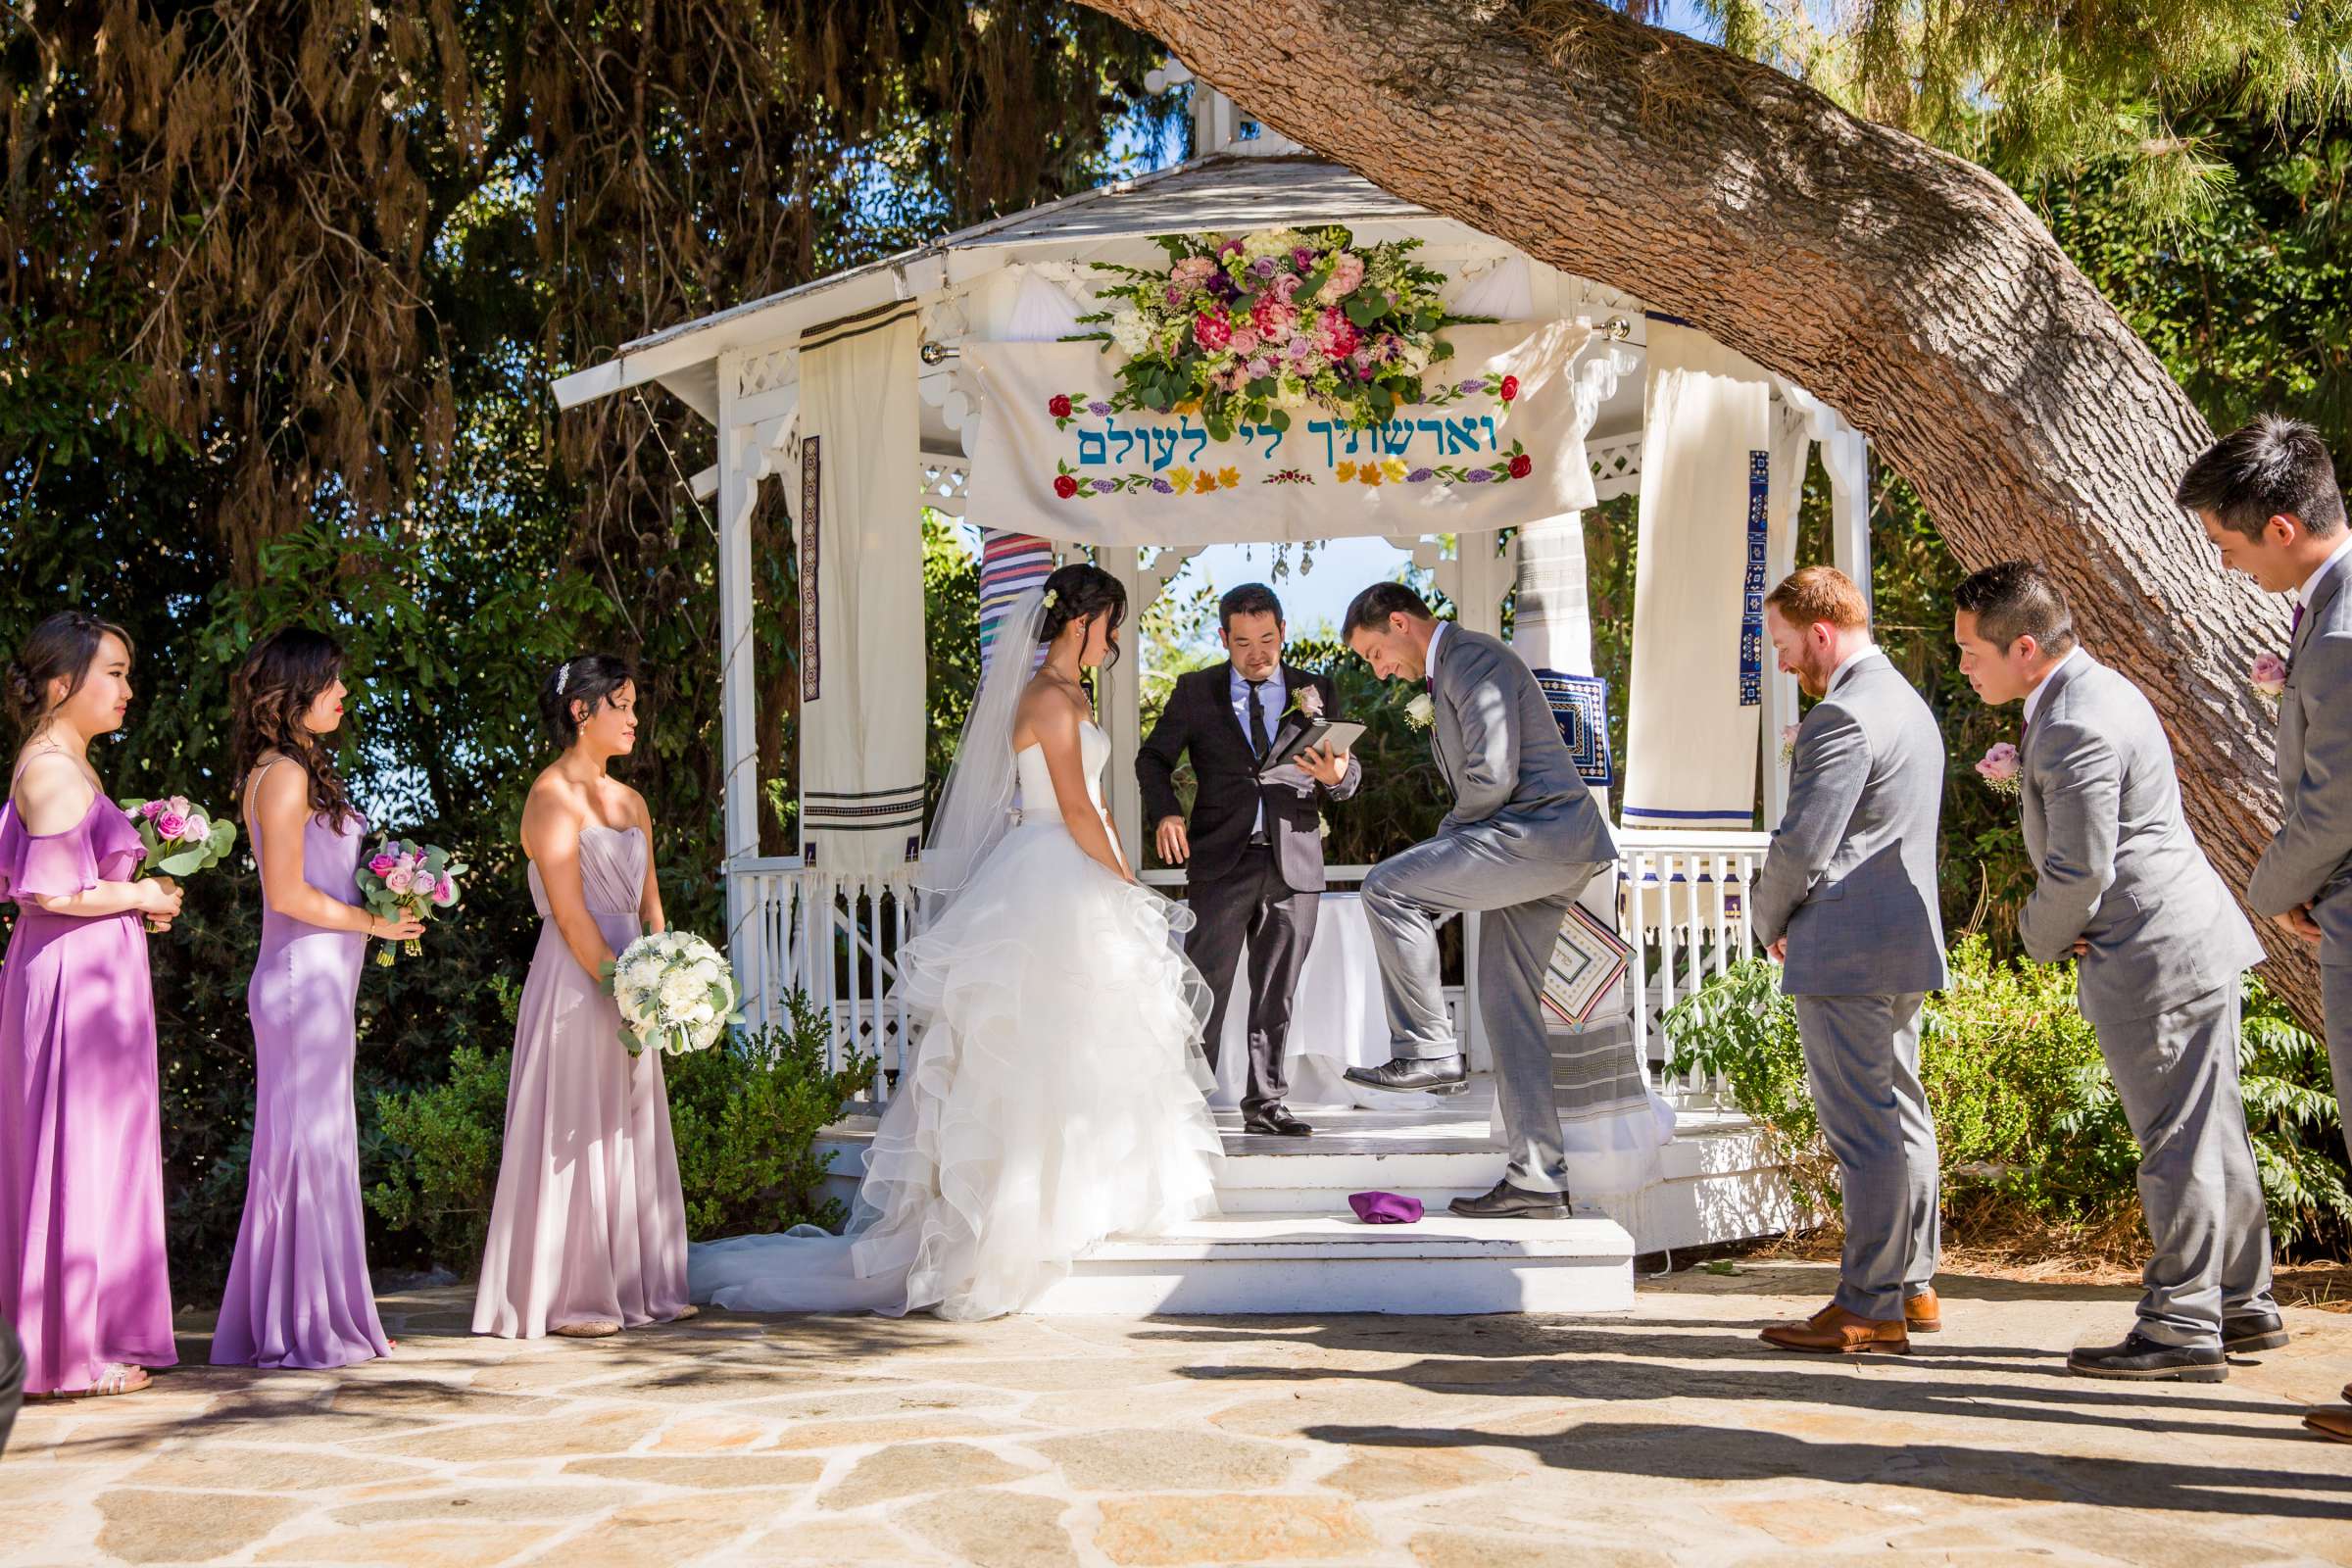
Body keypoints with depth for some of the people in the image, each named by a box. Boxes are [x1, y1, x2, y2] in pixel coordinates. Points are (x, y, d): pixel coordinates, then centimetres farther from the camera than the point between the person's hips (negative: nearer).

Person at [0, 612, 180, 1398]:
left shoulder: (69, 768, 17)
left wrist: (137, 902, 9)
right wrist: (141, 897, -8)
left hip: (95, 976, 10)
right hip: (73, 977, -10)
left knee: (97, 1154, 12)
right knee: (78, 1150, -5)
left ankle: (94, 1337, 18)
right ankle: (72, 1349, 2)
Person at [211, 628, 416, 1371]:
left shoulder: (298, 771, 18)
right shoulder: (285, 775, -12)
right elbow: (288, 893, -18)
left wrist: (388, 905, 10)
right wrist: (374, 922, -9)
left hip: (322, 979, 10)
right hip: (304, 977, -10)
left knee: (305, 1142, 11)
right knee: (310, 1142, -5)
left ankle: (298, 1323, 18)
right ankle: (305, 1328, 0)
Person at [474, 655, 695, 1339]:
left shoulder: (630, 801, 16)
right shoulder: (553, 794, -9)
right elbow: (570, 912, -16)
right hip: (574, 984, -8)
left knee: (634, 1134, 10)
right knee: (576, 1135, -5)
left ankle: (637, 1288, 16)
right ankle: (567, 1298, 1)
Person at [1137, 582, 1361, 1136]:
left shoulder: (1314, 691, 8)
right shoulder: (1196, 691, 5)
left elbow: (1349, 774, 7)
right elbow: (1153, 758, 9)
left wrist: (1337, 774, -18)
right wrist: (1165, 812, -11)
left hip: (1294, 863, 2)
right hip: (1221, 860, -2)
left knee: (1276, 993, 9)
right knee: (1205, 986, -6)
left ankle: (1265, 1103, 18)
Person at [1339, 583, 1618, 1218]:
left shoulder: (1474, 660, -10)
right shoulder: (1448, 672, 23)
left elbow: (1493, 777, -19)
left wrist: (1449, 835, -4)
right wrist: (1445, 849, 11)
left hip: (1540, 833, -10)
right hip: (1538, 852, 10)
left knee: (1388, 886, -16)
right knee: (1508, 1004, 7)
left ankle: (1429, 1049, -9)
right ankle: (1537, 1180, 8)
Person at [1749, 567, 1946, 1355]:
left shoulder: (1844, 715, -17)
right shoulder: (1906, 702, 17)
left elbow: (1802, 844, -20)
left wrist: (1769, 922, -2)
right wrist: (1791, 919, 16)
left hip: (1846, 951, -11)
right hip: (1904, 940, 11)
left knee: (1864, 1131, -6)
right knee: (1901, 1116, 16)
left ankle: (1869, 1308, -2)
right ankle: (1912, 1287, 24)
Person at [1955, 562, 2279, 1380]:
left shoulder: (2076, 729, -22)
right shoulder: (2091, 692, 13)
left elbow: (2080, 868, -21)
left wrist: (2041, 935, -2)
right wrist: (2057, 928, 9)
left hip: (2156, 959, -11)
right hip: (2193, 945, 11)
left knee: (2178, 1145, -2)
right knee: (2211, 1135, 17)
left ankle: (2182, 1328, 5)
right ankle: (2241, 1304, 26)